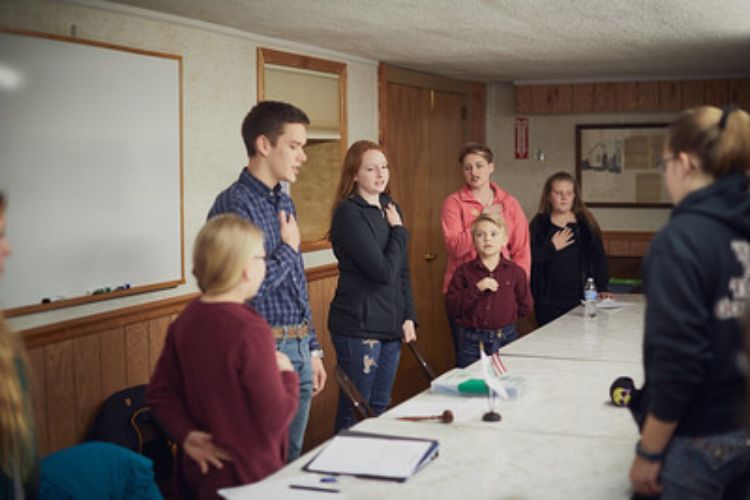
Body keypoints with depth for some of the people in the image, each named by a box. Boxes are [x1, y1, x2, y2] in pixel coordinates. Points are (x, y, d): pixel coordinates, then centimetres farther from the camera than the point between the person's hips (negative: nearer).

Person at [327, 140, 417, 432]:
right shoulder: (349, 213, -14)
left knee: (380, 407, 15)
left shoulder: (390, 209, 11)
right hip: (358, 326, -7)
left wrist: (408, 317, 8)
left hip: (391, 324, 8)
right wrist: (399, 231, -7)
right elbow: (384, 271, -20)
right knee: (354, 411, 2)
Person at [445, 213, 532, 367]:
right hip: (471, 342, -1)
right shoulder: (464, 272, -1)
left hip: (506, 339, 1)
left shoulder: (515, 272, 2)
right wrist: (476, 289, -17)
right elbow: (451, 307, -9)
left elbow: (525, 307, 7)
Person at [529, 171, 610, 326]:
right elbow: (530, 259, -3)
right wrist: (552, 248, -11)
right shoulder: (539, 224, 4)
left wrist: (601, 288, 0)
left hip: (580, 298, 1)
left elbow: (599, 258, 8)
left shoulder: (586, 223, 9)